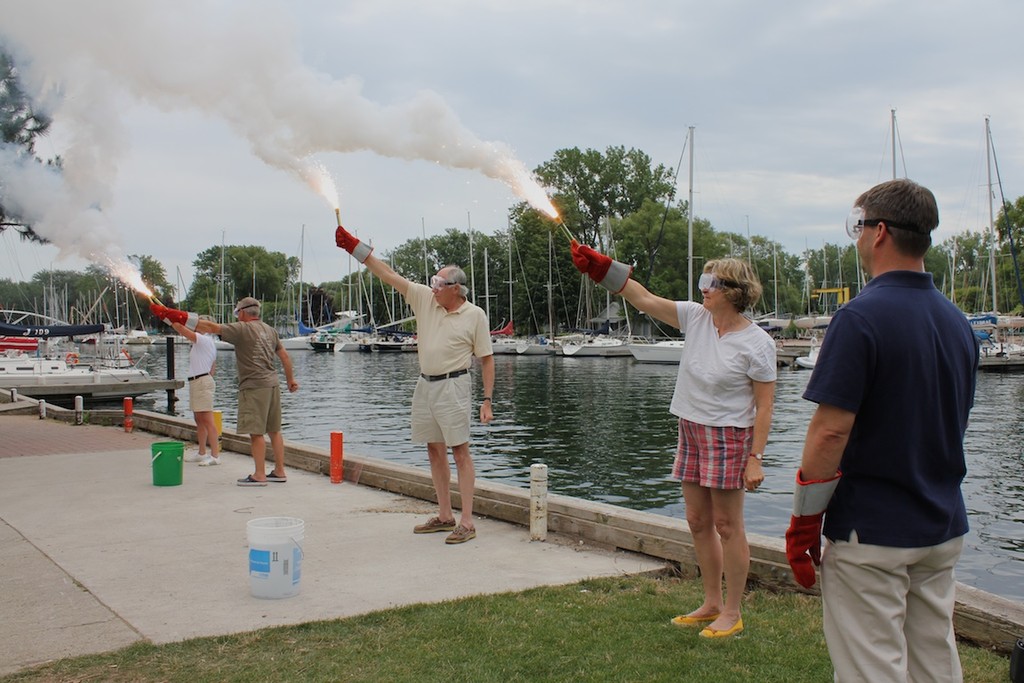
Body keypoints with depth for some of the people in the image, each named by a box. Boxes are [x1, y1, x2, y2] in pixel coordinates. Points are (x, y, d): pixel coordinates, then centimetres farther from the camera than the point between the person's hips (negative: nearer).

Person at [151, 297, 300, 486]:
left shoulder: (242, 329, -8)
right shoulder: (270, 330, 14)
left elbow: (211, 327, -11)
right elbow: (284, 355, 18)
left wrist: (175, 316, -7)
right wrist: (291, 379, 29)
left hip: (254, 387, -8)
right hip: (272, 384, 8)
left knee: (256, 432, -4)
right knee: (274, 430, 12)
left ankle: (259, 475, -3)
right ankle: (279, 472, 16)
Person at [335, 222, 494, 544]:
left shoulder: (475, 315, -5)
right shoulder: (424, 298, 6)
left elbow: (487, 359, -2)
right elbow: (388, 274, 6)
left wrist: (487, 399, -8)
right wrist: (353, 246, 2)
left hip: (453, 386, -6)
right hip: (425, 385, 6)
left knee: (459, 450, -8)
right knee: (434, 449, 9)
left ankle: (467, 522, -7)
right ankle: (444, 516, 18)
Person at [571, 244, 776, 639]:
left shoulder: (756, 343, -14)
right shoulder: (696, 318, 2)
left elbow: (764, 406, -13)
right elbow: (645, 299, 1)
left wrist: (755, 458, -17)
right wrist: (600, 268, -5)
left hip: (728, 436, -7)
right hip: (691, 431, 7)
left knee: (727, 525, 0)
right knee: (698, 521, 12)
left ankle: (732, 614, 13)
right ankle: (711, 604, 26)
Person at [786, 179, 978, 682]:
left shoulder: (861, 317, -17)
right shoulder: (956, 321, 8)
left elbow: (830, 432, -20)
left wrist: (803, 524, -12)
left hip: (870, 532, -8)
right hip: (943, 529, 8)